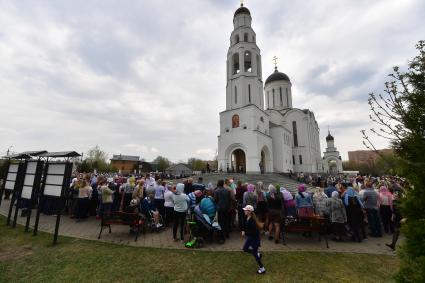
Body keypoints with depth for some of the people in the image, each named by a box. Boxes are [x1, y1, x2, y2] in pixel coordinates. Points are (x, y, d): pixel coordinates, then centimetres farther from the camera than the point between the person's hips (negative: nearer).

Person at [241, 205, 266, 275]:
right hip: (250, 237, 9)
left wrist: (245, 233, -23)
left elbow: (254, 231, -30)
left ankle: (262, 268, 24)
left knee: (254, 253, 5)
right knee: (245, 249, 18)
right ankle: (258, 254, 35)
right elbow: (246, 226, 11)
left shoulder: (252, 220, -31)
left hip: (255, 238, -9)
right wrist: (244, 231, -5)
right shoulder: (247, 218, -5)